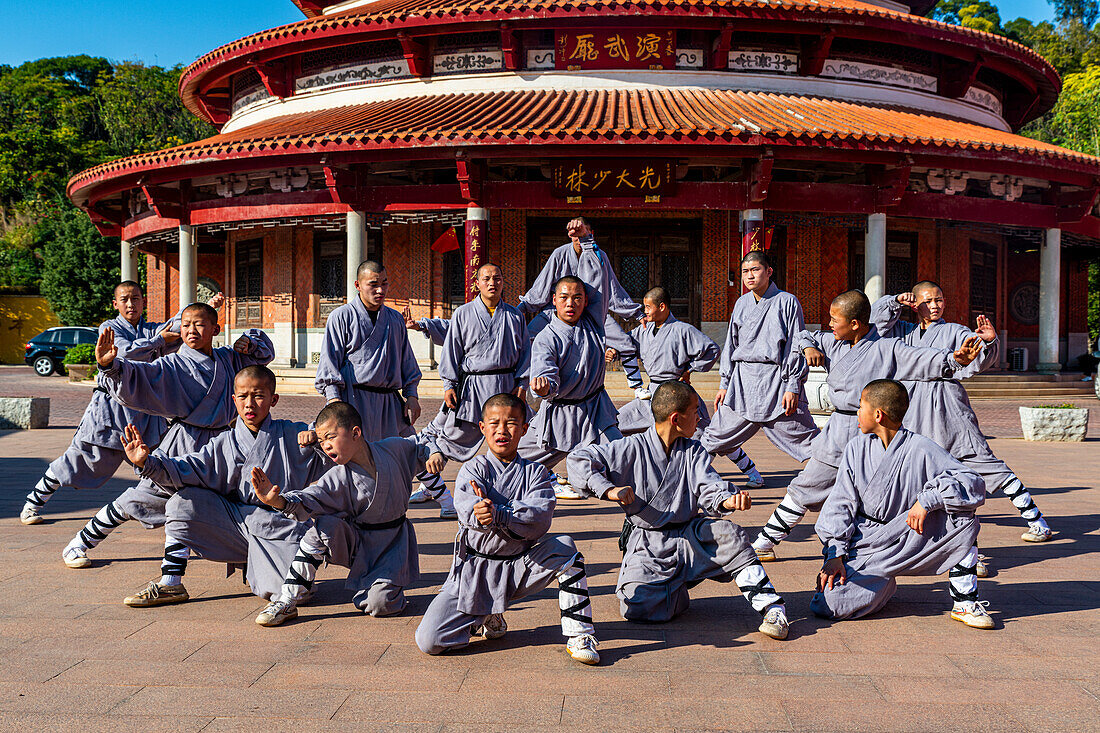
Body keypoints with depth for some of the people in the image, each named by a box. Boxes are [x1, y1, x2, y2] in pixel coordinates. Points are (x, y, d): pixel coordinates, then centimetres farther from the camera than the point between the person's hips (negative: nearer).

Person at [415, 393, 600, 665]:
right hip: (475, 569, -1)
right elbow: (467, 511, -23)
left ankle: (579, 634, -15)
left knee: (564, 546, -26)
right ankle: (487, 619, 15)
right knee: (429, 642, -15)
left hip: (520, 568, 1)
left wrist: (497, 514, -34)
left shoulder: (535, 472, 2)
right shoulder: (473, 469, -1)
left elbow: (540, 520, -17)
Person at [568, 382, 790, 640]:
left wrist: (728, 500, -33)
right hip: (647, 545, -2)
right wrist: (609, 490, -21)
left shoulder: (694, 451, 7)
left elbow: (707, 486, -9)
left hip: (689, 536, 3)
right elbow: (578, 460, -7)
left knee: (729, 533, -27)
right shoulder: (632, 448, -6)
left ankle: (769, 604, -14)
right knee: (638, 606, -23)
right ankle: (678, 591, 10)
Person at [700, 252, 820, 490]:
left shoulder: (787, 302, -2)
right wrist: (725, 384, 14)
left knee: (806, 439, -3)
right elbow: (731, 344, 19)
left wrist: (792, 387, -12)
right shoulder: (742, 303, 14)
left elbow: (795, 347, -5)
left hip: (777, 379, -5)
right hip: (743, 379, 5)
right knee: (717, 435, 6)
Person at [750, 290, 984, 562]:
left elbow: (924, 360, -15)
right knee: (804, 489, 13)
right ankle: (765, 542, 26)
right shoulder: (831, 343, 8)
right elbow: (802, 336, 23)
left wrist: (955, 359, -33)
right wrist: (808, 347, 1)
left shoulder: (887, 349, -7)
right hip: (838, 434, 5)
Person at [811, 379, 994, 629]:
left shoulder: (921, 449, -8)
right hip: (866, 546, 2)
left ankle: (963, 601, -13)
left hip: (911, 542, -2)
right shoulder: (856, 449, 2)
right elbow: (841, 505, 2)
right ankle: (883, 584, 14)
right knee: (828, 605, -19)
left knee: (962, 514, -26)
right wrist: (835, 554, -9)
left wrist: (927, 500, -29)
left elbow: (974, 483, -16)